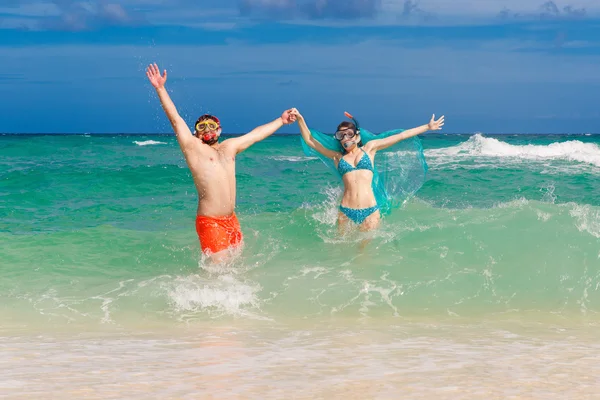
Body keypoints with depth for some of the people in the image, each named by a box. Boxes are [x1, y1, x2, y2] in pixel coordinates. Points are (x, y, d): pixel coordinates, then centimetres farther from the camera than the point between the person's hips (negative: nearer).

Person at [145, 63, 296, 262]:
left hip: (231, 220, 7)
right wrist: (160, 89, -15)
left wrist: (281, 121, 37)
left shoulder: (230, 146, 17)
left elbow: (257, 134, 28)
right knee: (219, 265, -13)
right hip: (209, 222, -7)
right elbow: (175, 119, -7)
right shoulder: (193, 147, 1)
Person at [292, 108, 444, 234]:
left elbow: (401, 135, 13)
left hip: (370, 211, -1)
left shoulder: (369, 148, 13)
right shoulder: (337, 157, 14)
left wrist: (427, 127, 17)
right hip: (346, 211, 1)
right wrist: (300, 119, 7)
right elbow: (309, 141, 16)